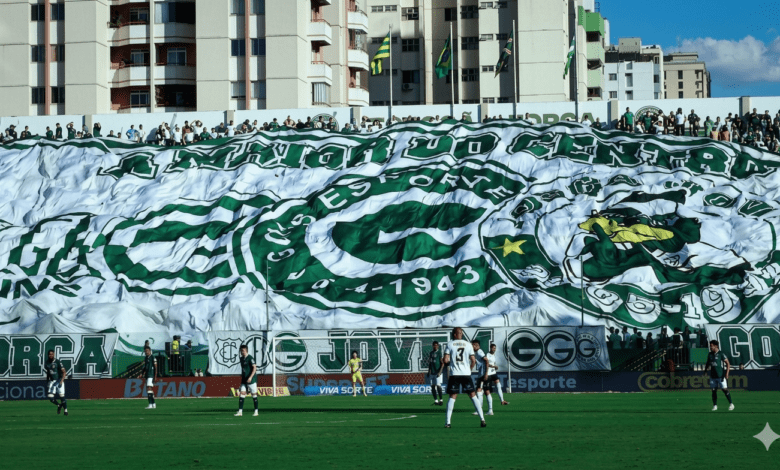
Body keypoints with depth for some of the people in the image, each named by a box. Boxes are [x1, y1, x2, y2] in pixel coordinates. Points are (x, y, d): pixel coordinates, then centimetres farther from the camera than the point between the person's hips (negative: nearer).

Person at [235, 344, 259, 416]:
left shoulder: (250, 358, -12)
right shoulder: (241, 359, 12)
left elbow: (254, 368, -18)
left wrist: (250, 377, -26)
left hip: (251, 380, -7)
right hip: (244, 380, 7)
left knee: (254, 395, 1)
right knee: (241, 394, -2)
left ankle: (256, 411, 10)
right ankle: (240, 412, -4)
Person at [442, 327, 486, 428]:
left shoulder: (450, 344, 0)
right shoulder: (467, 344, 6)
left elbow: (445, 360, -5)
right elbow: (473, 361, 4)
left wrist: (447, 363, 17)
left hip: (454, 374, -1)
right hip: (466, 374, 1)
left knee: (452, 397, 4)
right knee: (473, 396, 6)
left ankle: (448, 422, -3)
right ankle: (482, 419, 0)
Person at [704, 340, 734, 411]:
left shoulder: (721, 354, -8)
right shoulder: (710, 354, 9)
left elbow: (728, 364, -6)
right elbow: (708, 363, 23)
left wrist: (727, 373, -12)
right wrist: (705, 371, 13)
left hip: (721, 376, -5)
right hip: (712, 375, 5)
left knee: (725, 389, -5)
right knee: (714, 390, 5)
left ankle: (731, 404, 4)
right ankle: (715, 406, 10)